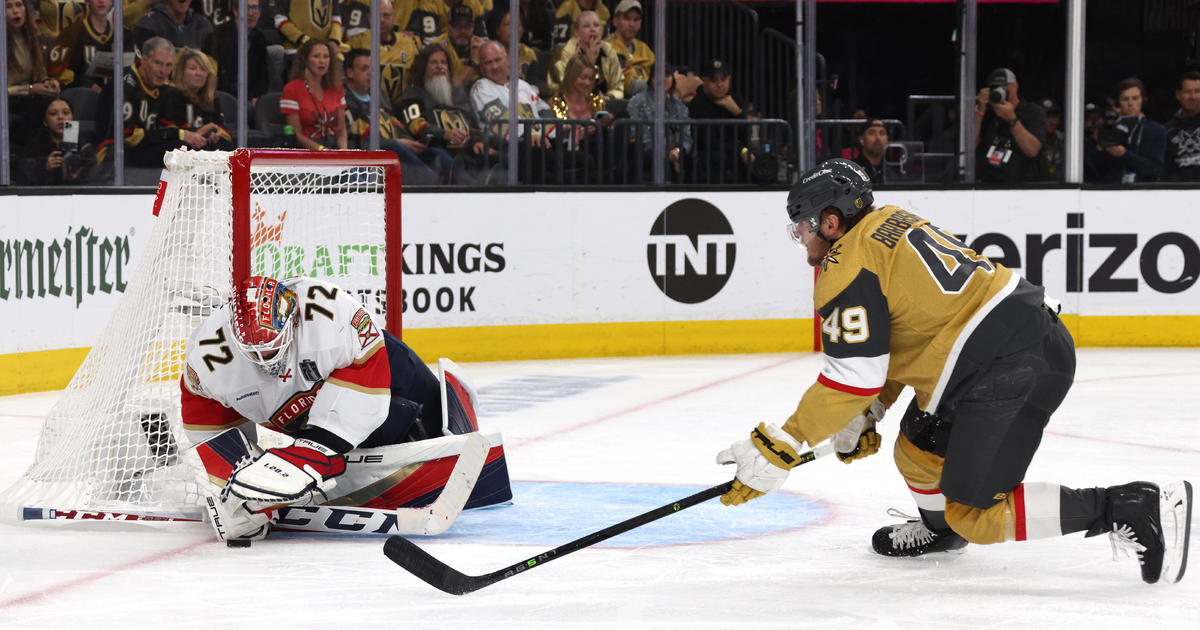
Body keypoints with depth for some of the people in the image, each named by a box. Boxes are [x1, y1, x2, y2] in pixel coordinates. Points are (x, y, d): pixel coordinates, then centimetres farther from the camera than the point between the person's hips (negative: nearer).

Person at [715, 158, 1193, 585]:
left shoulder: (848, 268, -8)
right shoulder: (890, 224, 20)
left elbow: (853, 380, -13)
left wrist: (778, 448, -8)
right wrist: (867, 416, 25)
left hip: (1009, 369, -10)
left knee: (975, 513, -6)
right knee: (919, 444, 25)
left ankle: (1135, 509, -13)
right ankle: (939, 529, 51)